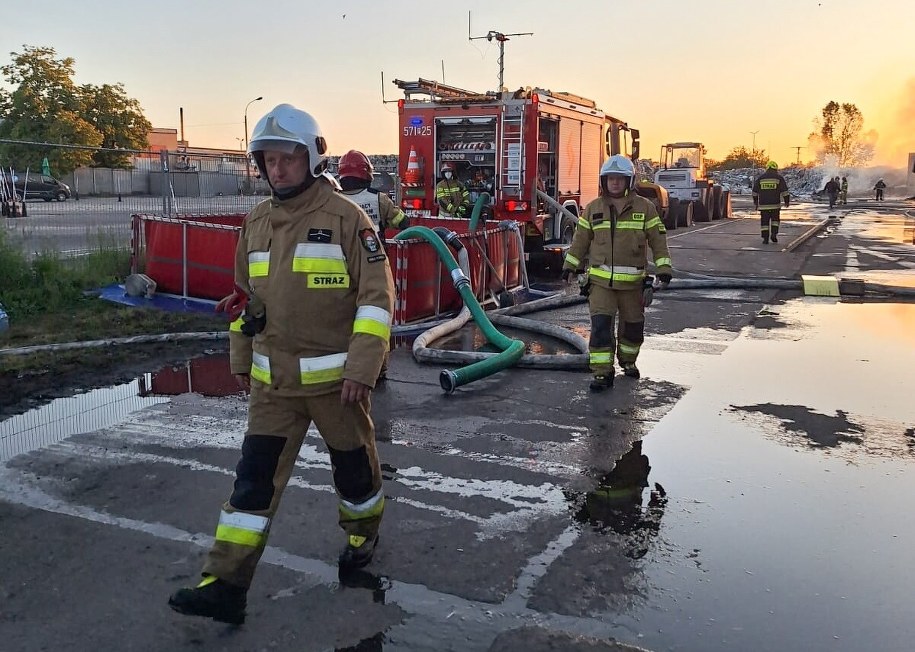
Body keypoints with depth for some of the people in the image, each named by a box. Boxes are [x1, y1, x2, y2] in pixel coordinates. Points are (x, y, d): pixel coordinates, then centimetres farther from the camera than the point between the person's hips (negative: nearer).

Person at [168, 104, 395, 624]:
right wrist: (241, 362, 20)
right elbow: (245, 297, 18)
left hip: (335, 376, -4)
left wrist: (361, 369, -18)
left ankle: (363, 533, 41)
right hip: (273, 380, 5)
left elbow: (378, 296, -13)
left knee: (354, 464, 13)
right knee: (256, 476, 3)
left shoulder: (345, 218, -10)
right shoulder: (256, 223, 8)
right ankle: (227, 586, 7)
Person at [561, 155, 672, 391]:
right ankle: (602, 373, -6)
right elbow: (581, 239, 12)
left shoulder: (644, 207, 1)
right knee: (600, 325, -11)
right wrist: (569, 265, 11)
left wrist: (663, 268, -7)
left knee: (632, 325, 13)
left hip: (632, 281, 0)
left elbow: (658, 239, 1)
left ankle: (627, 360, 39)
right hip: (600, 280, 0)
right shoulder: (593, 208, 5)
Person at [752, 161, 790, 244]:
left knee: (764, 221, 5)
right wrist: (787, 201, 8)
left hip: (763, 205, 1)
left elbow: (755, 191, 10)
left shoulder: (760, 178, 5)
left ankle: (765, 238, 0)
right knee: (775, 220, 17)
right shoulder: (779, 178, 0)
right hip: (775, 204, -1)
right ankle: (774, 234, 1)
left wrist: (755, 202, 21)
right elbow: (784, 191, -2)